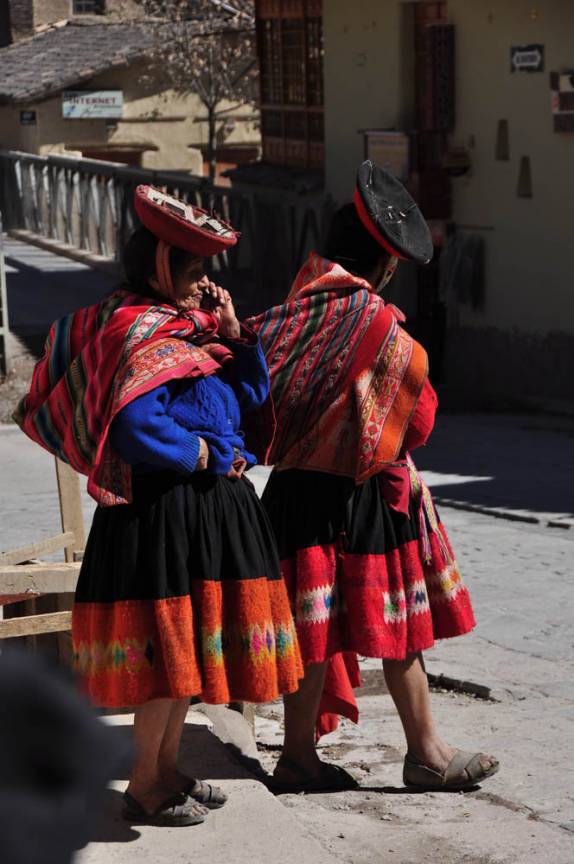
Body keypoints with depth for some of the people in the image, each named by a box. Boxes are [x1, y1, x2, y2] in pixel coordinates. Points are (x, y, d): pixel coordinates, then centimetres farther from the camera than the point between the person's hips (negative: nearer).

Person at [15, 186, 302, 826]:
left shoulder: (188, 324, 14)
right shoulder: (142, 331, -14)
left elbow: (251, 396, 17)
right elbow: (137, 428, -26)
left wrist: (232, 333, 4)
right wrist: (209, 455, -14)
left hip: (209, 505, 9)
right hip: (166, 508, -9)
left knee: (191, 644, 15)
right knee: (168, 642, -3)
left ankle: (166, 768, 27)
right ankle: (144, 787, 9)